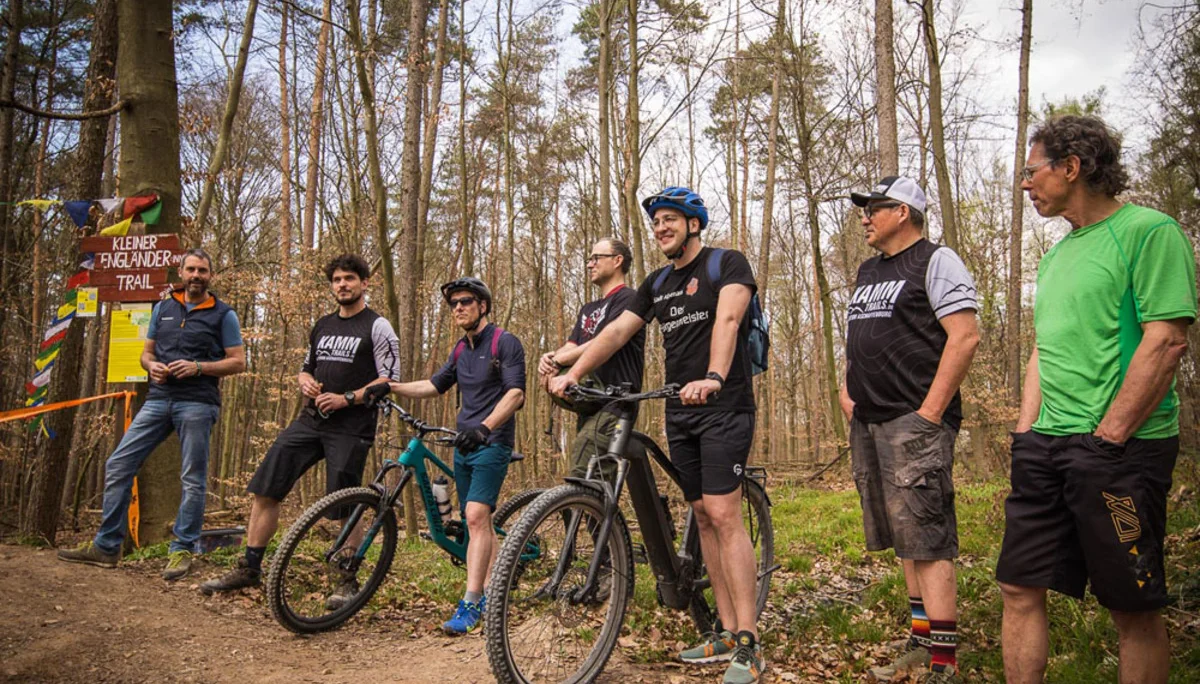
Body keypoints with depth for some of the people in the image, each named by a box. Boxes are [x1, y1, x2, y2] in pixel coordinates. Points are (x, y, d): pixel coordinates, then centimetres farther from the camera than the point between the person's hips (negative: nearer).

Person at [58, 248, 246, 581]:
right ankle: (106, 547, 10)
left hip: (197, 402, -5)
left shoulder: (223, 314, 2)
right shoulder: (163, 308, 16)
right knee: (118, 465, 1)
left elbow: (238, 362, -1)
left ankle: (182, 550, 9)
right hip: (159, 398, 5)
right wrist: (152, 365, -2)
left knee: (193, 479, -2)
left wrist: (198, 367, -14)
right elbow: (146, 352, 21)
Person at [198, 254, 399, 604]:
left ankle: (349, 581, 10)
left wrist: (346, 398, -17)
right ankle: (250, 568, 14)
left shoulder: (377, 327, -4)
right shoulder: (323, 325, 17)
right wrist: (305, 381, 3)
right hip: (311, 420, 7)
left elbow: (390, 380, -10)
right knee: (265, 487, 2)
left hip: (350, 427, -6)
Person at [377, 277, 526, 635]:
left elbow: (515, 393, -18)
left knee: (476, 516, -17)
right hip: (464, 444, 8)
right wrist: (391, 387, 12)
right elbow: (435, 385, 26)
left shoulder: (505, 343, -8)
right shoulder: (461, 350, 15)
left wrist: (485, 427, -32)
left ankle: (471, 605, -16)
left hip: (492, 442, -8)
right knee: (479, 520, 11)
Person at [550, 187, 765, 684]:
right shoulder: (657, 283, 17)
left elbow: (727, 319, -21)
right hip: (680, 413, 7)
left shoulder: (727, 263, -4)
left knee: (723, 515, -14)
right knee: (704, 518, 7)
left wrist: (713, 377, -38)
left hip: (724, 407, -7)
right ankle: (725, 631, 15)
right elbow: (617, 331, 11)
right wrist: (572, 373, -2)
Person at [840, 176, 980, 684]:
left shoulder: (936, 261, -5)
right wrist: (847, 390, 12)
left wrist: (930, 411, -18)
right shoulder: (868, 271, 20)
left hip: (915, 421, -8)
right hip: (868, 423, 8)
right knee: (904, 539, 13)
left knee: (926, 539, -10)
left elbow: (965, 337, -14)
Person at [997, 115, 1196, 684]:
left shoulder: (1148, 231, -6)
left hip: (1121, 448, -7)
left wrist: (1106, 439, -17)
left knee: (1134, 609, 3)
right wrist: (1026, 434, 10)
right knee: (1019, 588, 8)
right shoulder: (1056, 256, 18)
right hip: (1048, 446, 8)